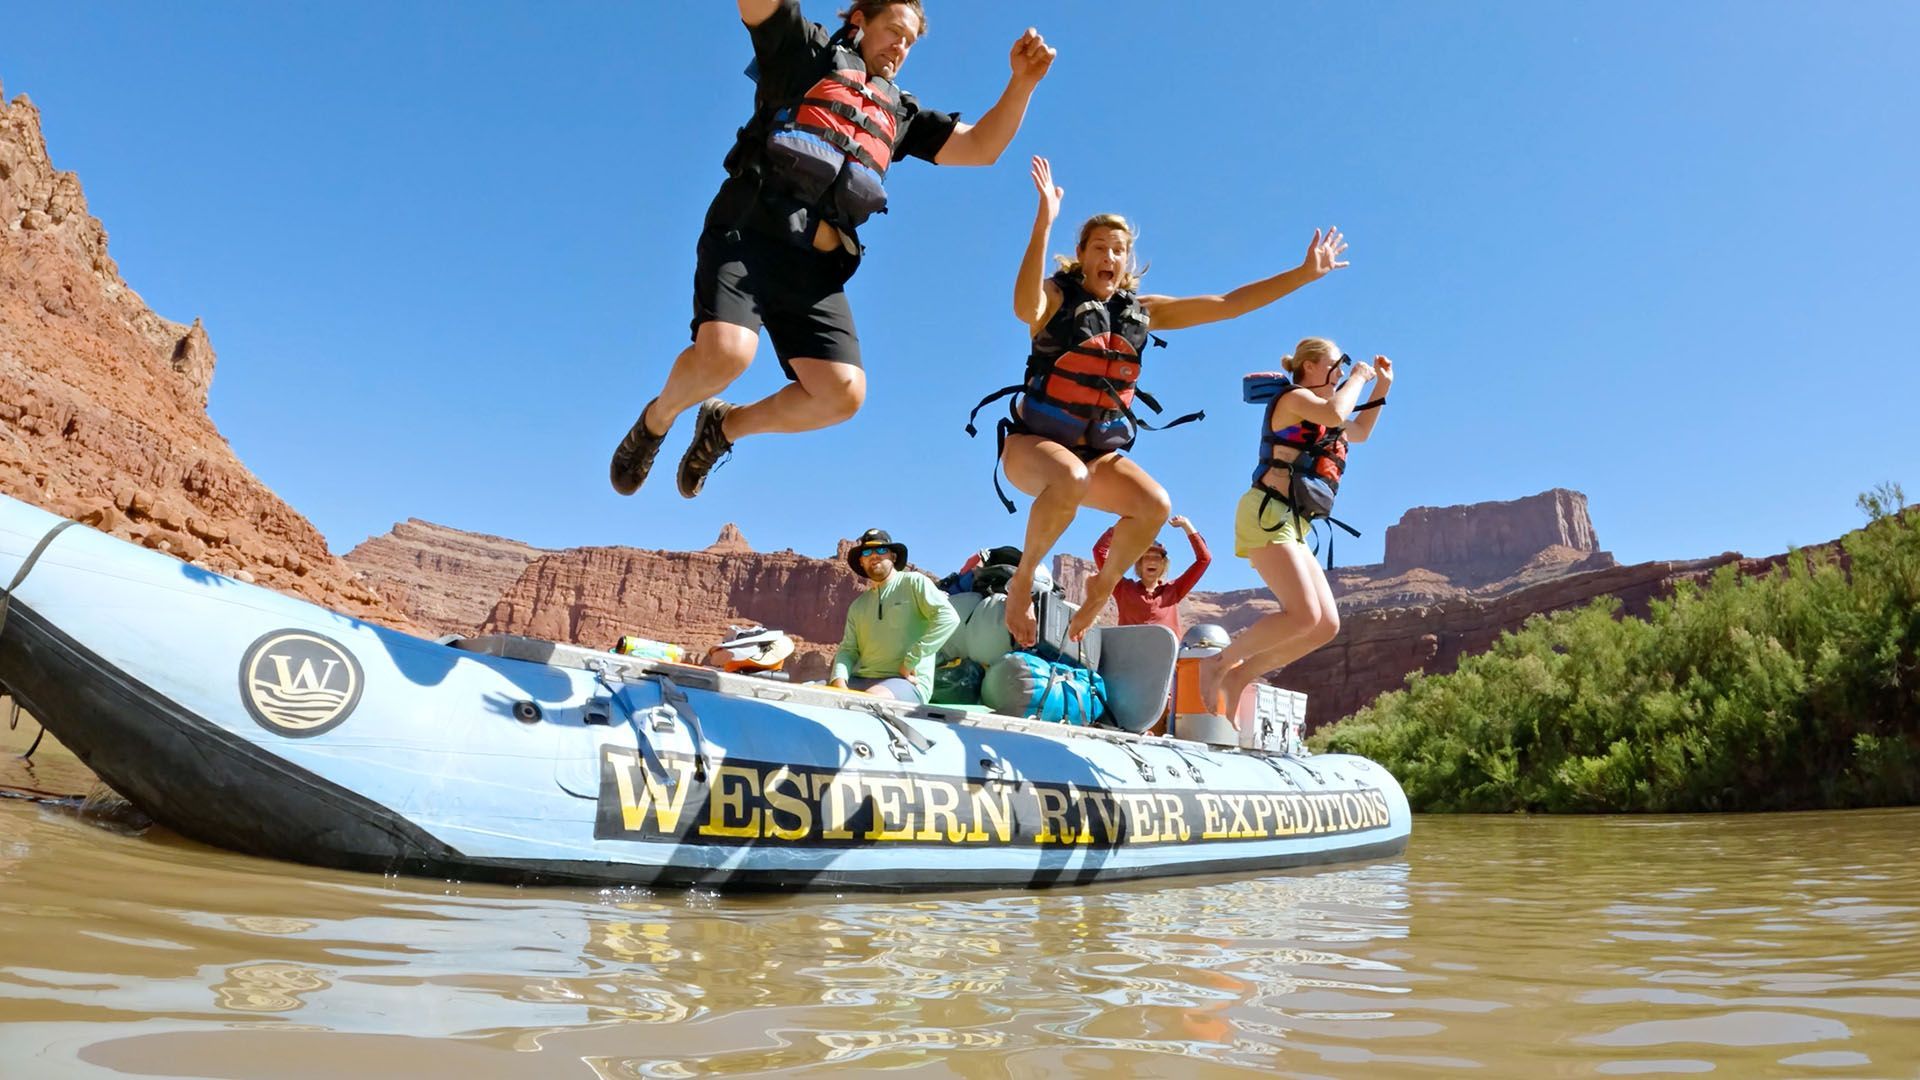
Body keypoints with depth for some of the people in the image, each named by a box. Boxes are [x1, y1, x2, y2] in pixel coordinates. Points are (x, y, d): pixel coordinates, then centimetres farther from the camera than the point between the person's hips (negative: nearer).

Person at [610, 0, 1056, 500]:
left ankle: (726, 426, 15)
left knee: (843, 394, -12)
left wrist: (1022, 81, 6)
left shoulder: (901, 112, 27)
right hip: (748, 234, -4)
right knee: (726, 353, -29)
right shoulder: (806, 50, 16)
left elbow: (979, 148, 19)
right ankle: (656, 418, 6)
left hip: (817, 267, 5)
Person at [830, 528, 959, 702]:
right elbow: (848, 649, 16)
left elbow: (948, 617, -10)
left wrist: (911, 661, -14)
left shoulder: (913, 582, 4)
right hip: (860, 680, 6)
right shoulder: (858, 606, 22)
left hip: (908, 682, -6)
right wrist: (839, 679, -8)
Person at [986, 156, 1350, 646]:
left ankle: (1102, 587, 3)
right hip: (1034, 440, -5)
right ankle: (1022, 579, -16)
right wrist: (1043, 224, -42)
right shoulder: (1058, 295, -6)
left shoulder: (1142, 311, 9)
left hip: (1099, 452, 5)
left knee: (1155, 504, -23)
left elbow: (1227, 305, 10)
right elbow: (1025, 309, -32)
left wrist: (1303, 273, 6)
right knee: (1071, 479, -39)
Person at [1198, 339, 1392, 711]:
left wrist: (1381, 387, 35)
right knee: (1303, 615, -22)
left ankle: (1238, 676, 3)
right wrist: (1358, 377, -4)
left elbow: (1359, 432, 44)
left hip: (1293, 526, 10)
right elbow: (1337, 414, -21)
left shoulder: (1317, 411, 27)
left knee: (1327, 625, -1)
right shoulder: (1293, 398, 0)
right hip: (1268, 513, -10)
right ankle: (1218, 663, -8)